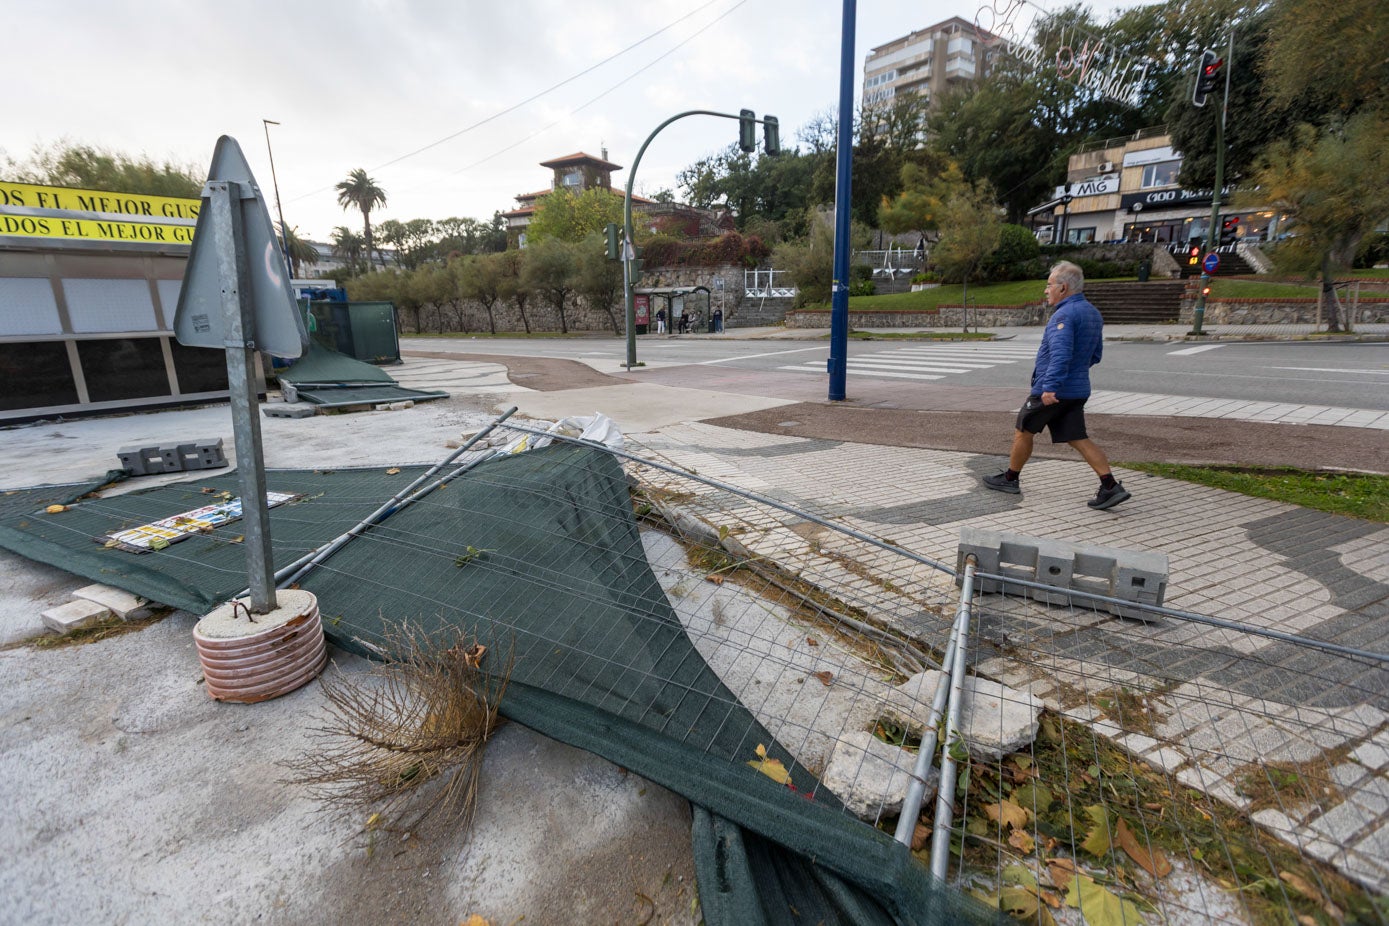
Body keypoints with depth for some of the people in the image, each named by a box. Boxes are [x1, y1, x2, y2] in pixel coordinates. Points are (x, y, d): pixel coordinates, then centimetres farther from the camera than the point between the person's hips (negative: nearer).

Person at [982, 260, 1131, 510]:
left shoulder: (1064, 315, -17)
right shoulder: (1093, 313, 14)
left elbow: (1061, 353, -30)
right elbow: (1095, 355, 21)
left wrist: (1050, 386, -34)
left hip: (1050, 391, -8)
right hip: (1078, 390, 8)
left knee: (1023, 432, 9)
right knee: (1079, 440, 7)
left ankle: (1010, 479, 21)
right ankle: (1111, 486, -2)